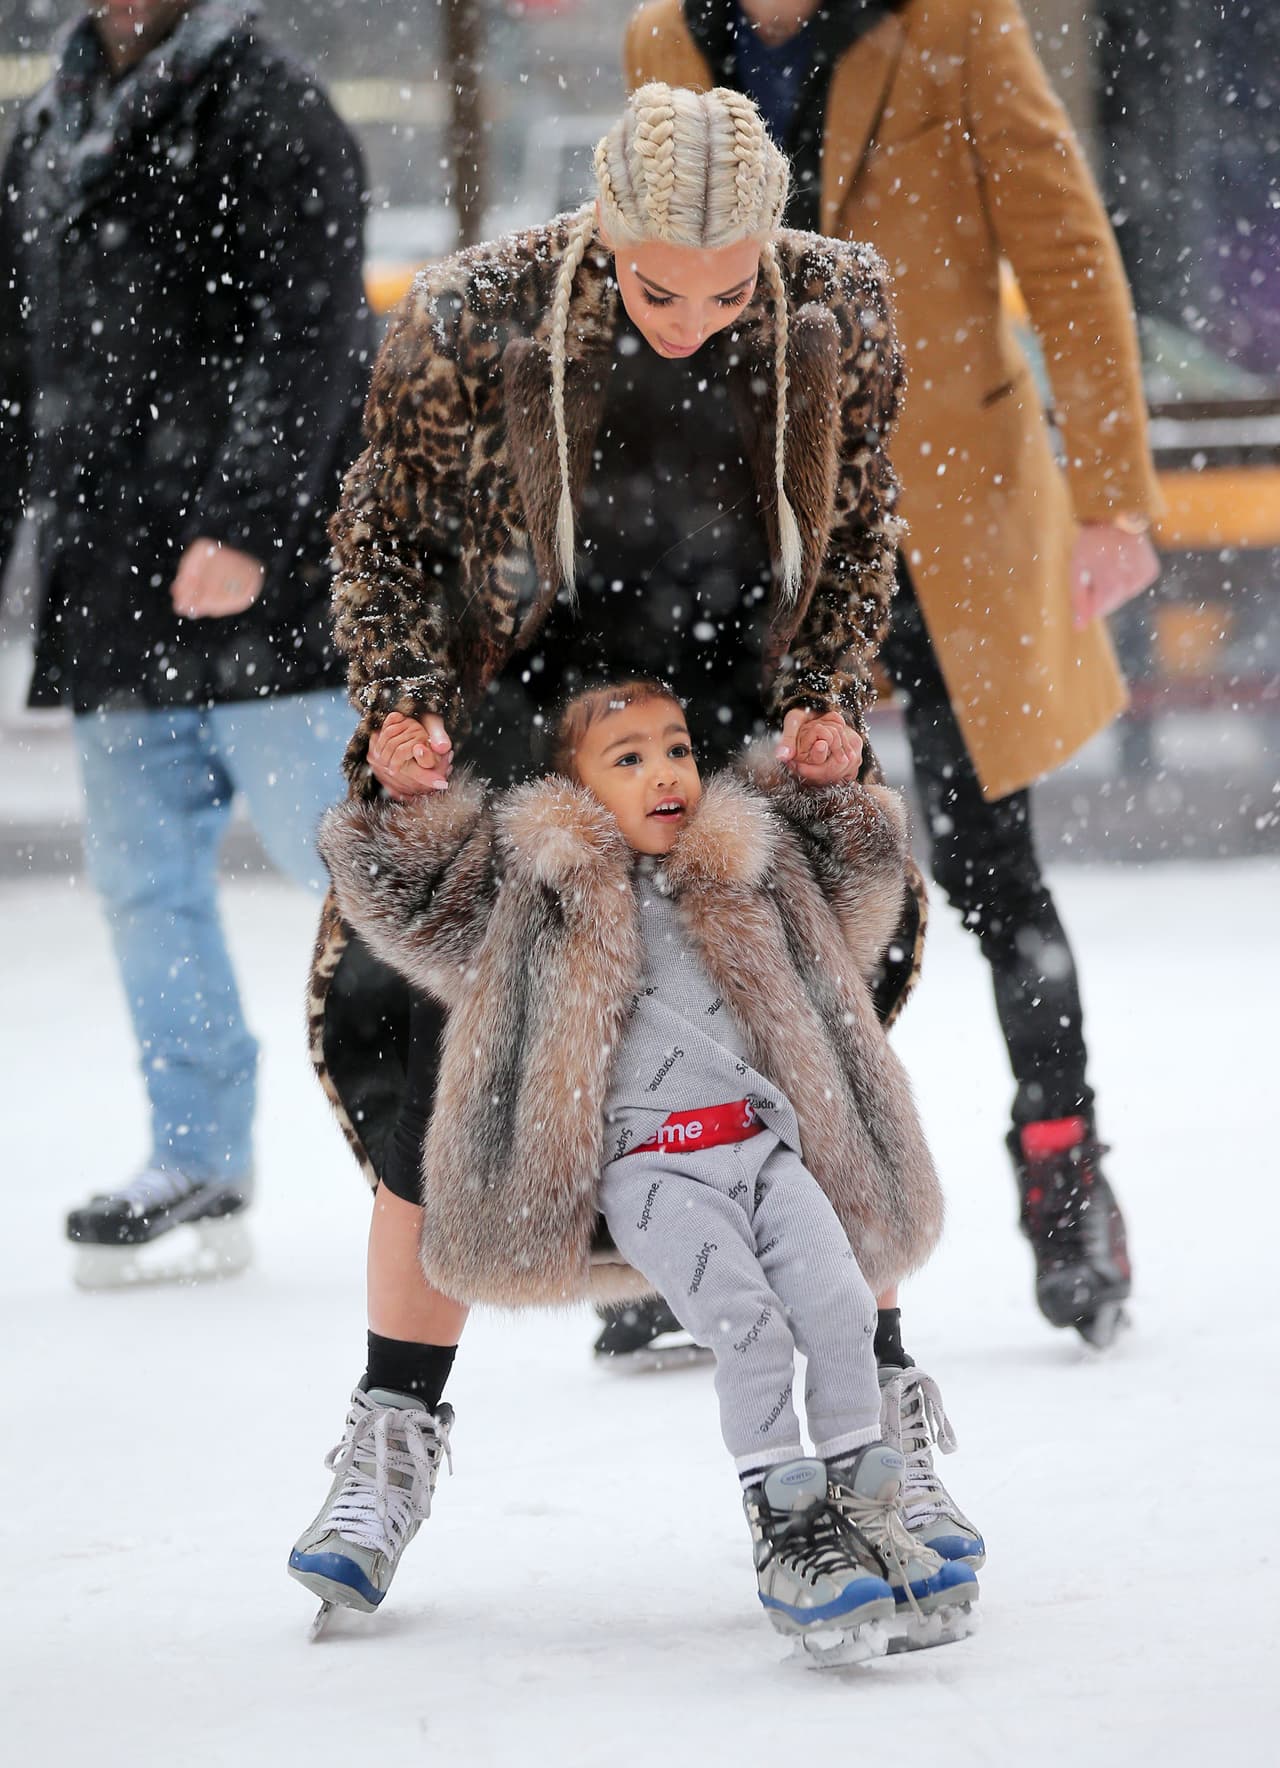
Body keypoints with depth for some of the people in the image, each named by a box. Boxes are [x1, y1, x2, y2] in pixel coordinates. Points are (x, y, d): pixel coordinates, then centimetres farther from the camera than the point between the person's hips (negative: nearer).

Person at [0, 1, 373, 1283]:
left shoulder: (270, 119, -7)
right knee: (142, 877, 8)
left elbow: (303, 348, -15)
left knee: (342, 855, -6)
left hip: (260, 578, -8)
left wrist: (244, 524, -23)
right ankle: (197, 1166, 15)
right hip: (111, 579, 8)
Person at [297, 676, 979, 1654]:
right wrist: (400, 793, 6)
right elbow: (385, 885, 13)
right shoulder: (533, 882, 10)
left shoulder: (751, 861, 21)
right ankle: (786, 1537, -21)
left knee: (841, 1306, -15)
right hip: (649, 1164, -4)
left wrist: (840, 789, 26)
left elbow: (863, 875, 37)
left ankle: (866, 1514, -4)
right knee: (746, 1324, -23)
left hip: (767, 1145, 4)